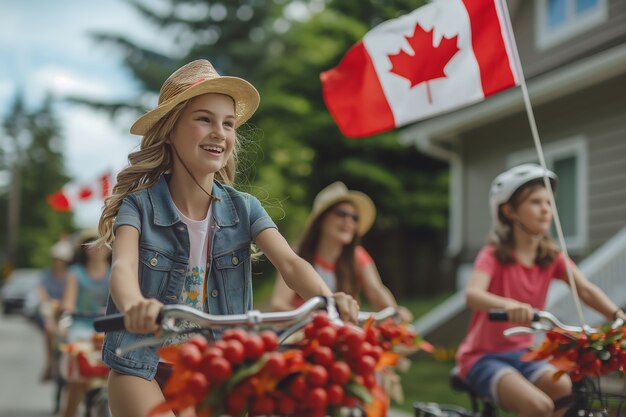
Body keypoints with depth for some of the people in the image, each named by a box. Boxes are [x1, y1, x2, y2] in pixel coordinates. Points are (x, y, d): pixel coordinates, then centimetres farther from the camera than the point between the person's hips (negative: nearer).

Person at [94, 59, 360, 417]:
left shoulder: (243, 209, -3)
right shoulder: (140, 205, -11)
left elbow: (290, 263, -16)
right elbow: (124, 266, -28)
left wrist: (328, 300, -39)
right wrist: (136, 306, -53)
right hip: (144, 365, -3)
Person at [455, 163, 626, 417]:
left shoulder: (552, 257, 2)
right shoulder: (493, 255, -12)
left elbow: (586, 289, -14)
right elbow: (472, 294, -31)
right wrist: (508, 305, -53)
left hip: (521, 355, 5)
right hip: (483, 356, -5)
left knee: (570, 393, -22)